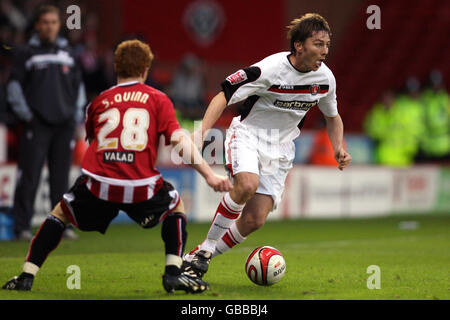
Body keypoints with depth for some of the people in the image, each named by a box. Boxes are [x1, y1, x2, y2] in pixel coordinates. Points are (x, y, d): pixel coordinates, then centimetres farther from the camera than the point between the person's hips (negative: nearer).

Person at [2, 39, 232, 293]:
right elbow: (178, 139, 0)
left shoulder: (99, 102, 18)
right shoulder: (157, 99, 11)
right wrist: (209, 175, -3)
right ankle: (174, 271, 13)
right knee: (176, 206, 28)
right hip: (141, 189, -1)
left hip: (97, 186, 1)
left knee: (60, 214, 27)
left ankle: (27, 275, 19)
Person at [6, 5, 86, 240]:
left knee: (61, 177, 6)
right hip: (36, 124, -4)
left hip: (64, 124, 4)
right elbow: (14, 85, 2)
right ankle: (22, 227, -6)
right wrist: (24, 113, -6)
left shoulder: (68, 53, 16)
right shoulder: (26, 53, 4)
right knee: (29, 176, -8)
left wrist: (78, 112, 13)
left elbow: (78, 85, 23)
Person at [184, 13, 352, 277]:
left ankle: (205, 255, 12)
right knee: (247, 184, -35)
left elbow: (333, 116, 15)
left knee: (255, 220, -9)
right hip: (248, 134, -4)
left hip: (280, 149, 4)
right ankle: (207, 246, -17)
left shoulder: (325, 78, -5)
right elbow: (223, 96, -16)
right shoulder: (269, 70, -21)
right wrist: (200, 135, -27)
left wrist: (339, 149, -2)